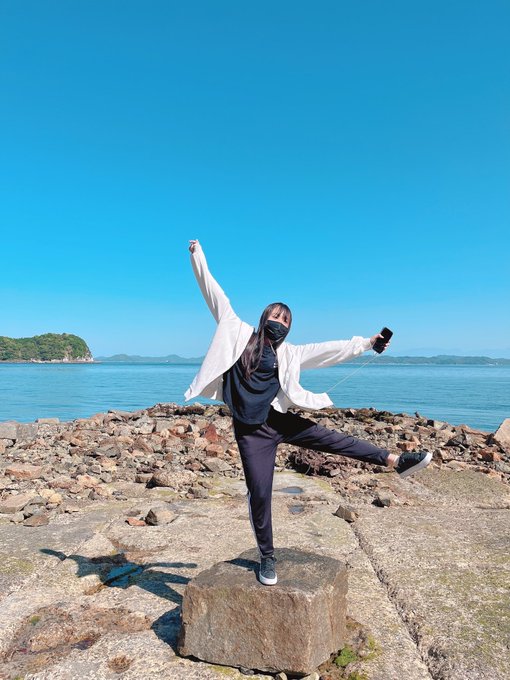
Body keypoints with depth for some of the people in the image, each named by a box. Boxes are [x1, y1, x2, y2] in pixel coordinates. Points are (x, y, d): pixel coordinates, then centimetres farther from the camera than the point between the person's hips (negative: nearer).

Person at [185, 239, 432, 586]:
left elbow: (330, 349, 6)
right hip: (251, 431, -2)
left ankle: (395, 460, 2)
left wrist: (367, 342, 4)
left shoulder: (289, 353, 5)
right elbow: (214, 293, 1)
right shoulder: (240, 333, -1)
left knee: (332, 438, -7)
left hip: (279, 420, 3)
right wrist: (198, 256, 3)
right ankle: (267, 558, 22)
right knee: (259, 495, 2)